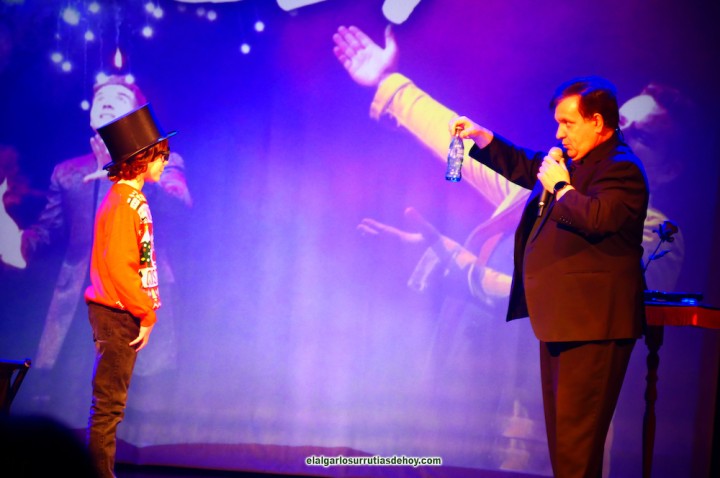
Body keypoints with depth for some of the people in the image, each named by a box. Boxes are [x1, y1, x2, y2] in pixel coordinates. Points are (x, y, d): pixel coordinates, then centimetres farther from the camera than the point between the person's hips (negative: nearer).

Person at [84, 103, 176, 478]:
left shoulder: (130, 199, 15)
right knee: (109, 405, -5)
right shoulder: (124, 202, -15)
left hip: (120, 315, 10)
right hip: (117, 313, -10)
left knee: (109, 404, 13)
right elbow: (118, 266, -22)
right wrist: (146, 314, -17)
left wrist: (146, 311, 13)